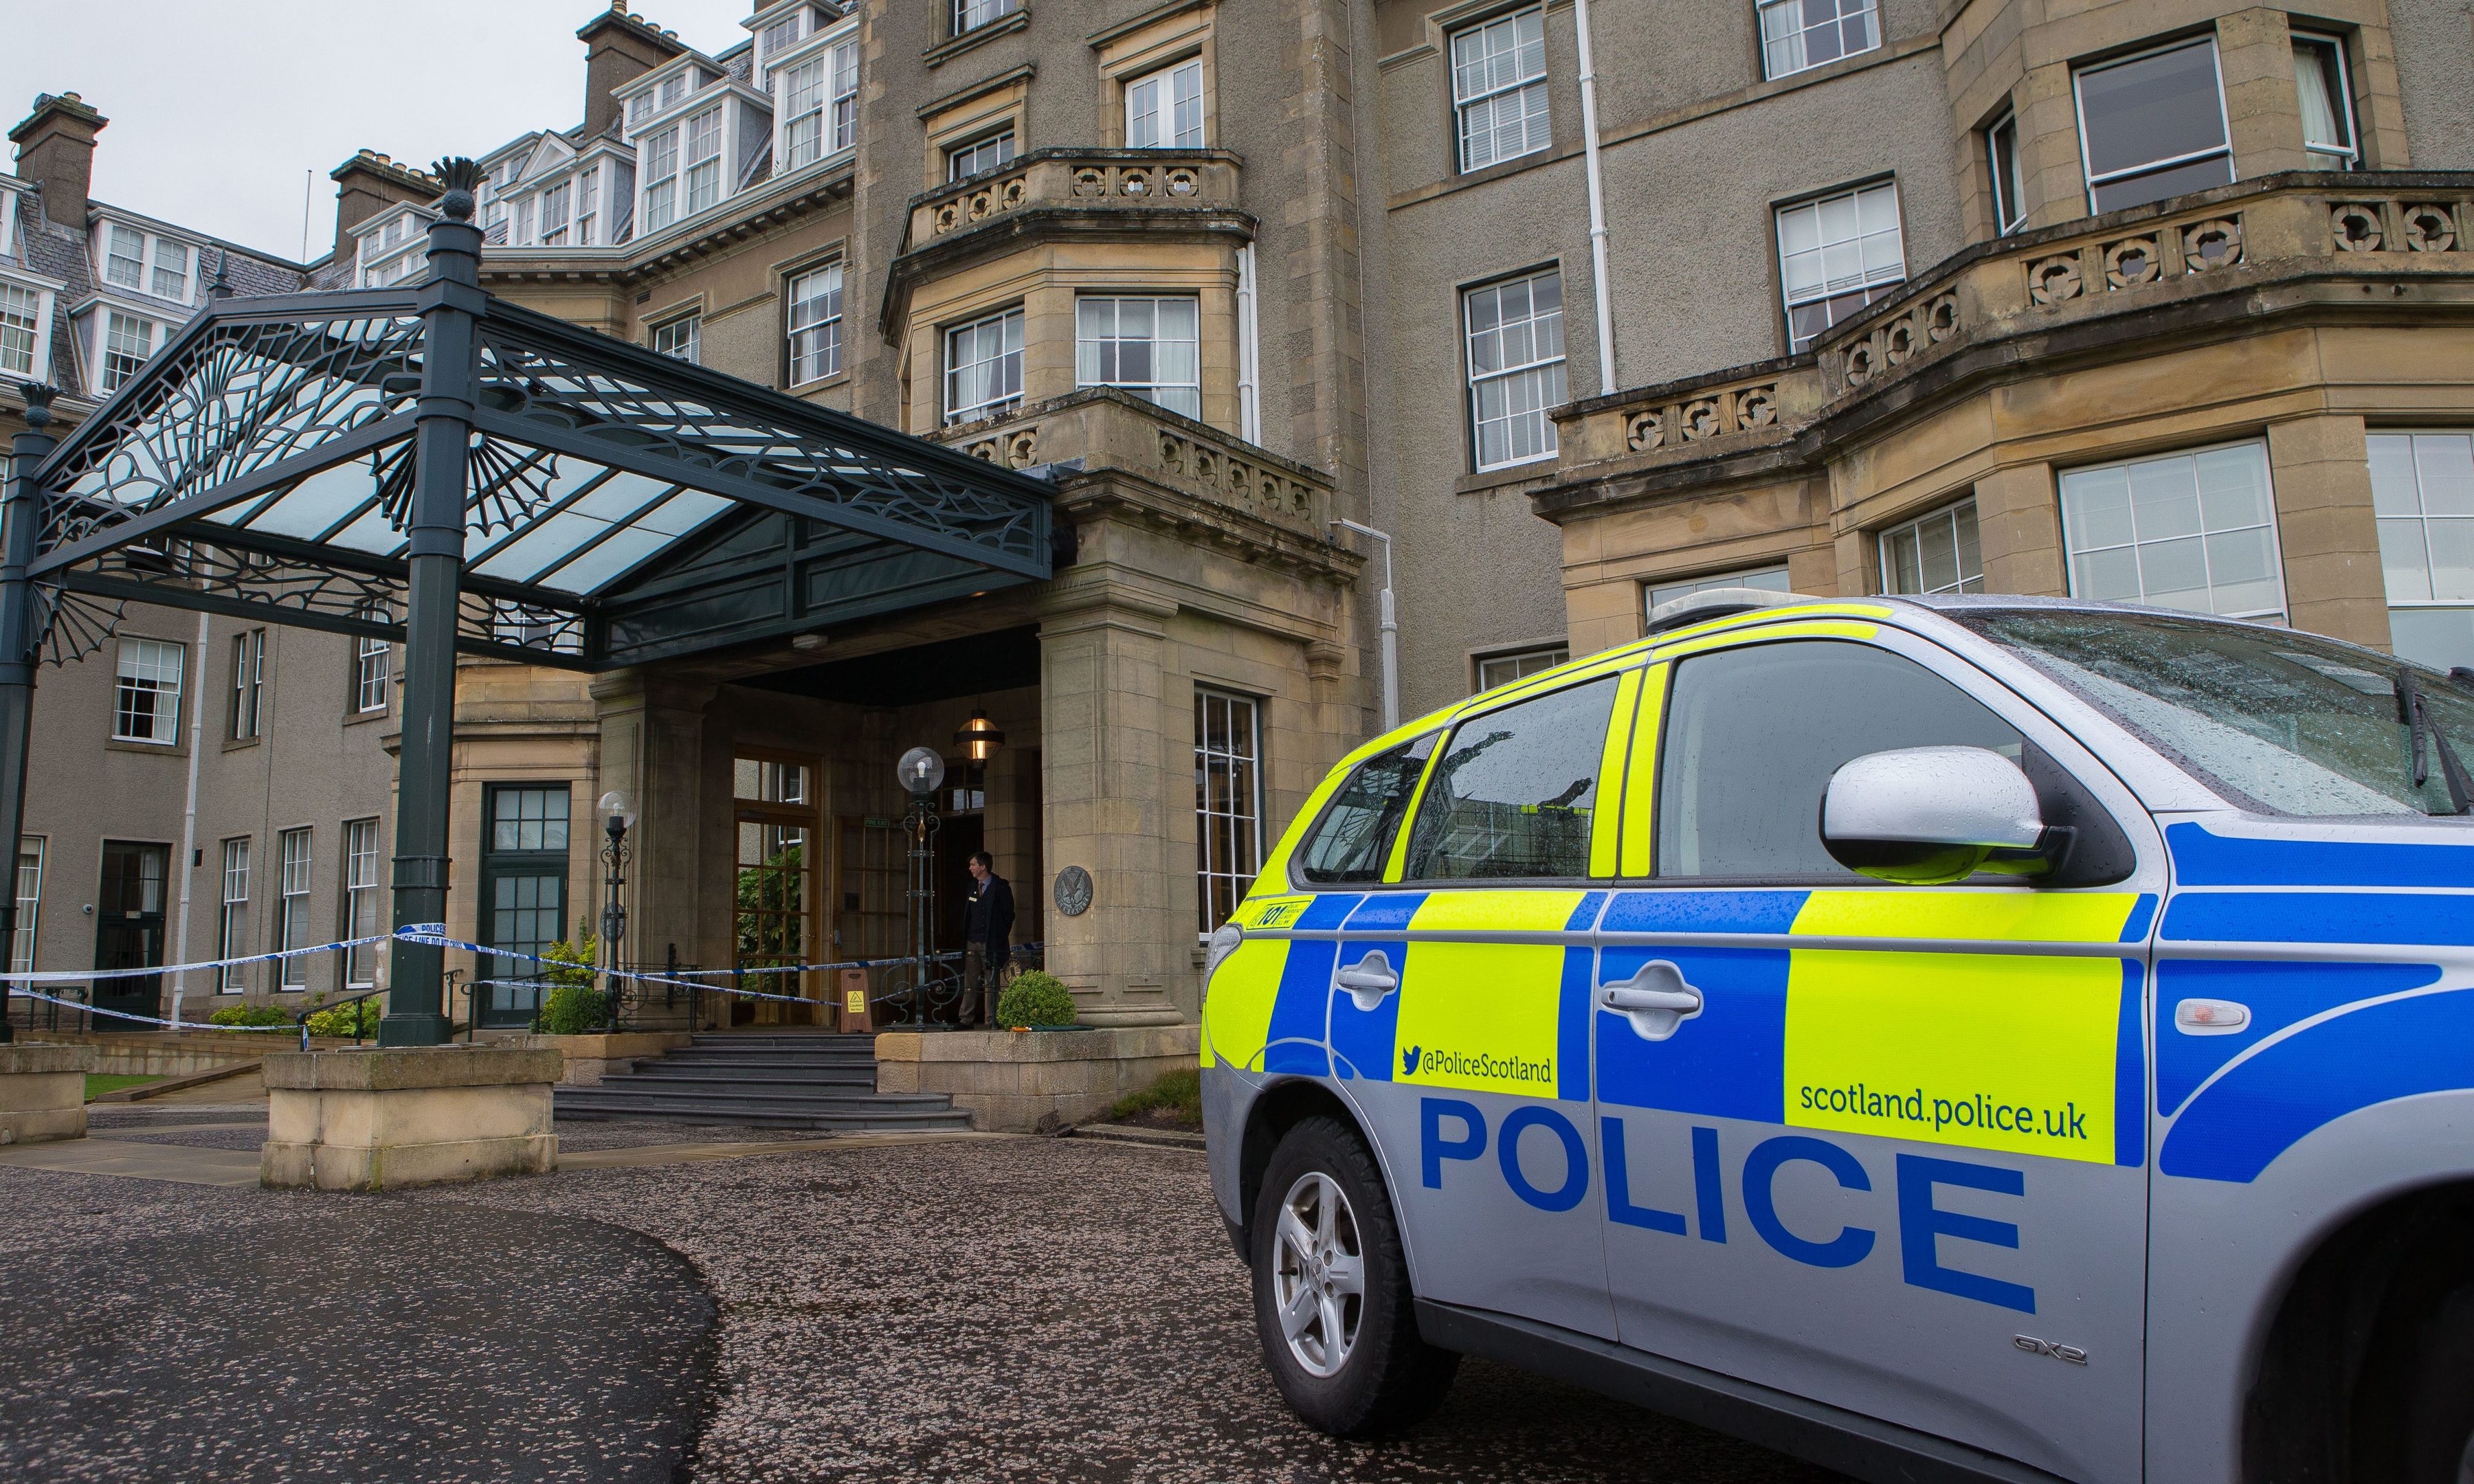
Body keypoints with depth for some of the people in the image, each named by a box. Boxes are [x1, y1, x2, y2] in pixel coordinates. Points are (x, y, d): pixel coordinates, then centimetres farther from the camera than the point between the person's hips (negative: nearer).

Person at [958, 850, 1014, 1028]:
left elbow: (1008, 914, -3)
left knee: (992, 984, -1)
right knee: (970, 983, 5)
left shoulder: (1001, 886, -4)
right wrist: (965, 937, 11)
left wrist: (1000, 937, -5)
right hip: (972, 942, 6)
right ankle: (967, 1018, 7)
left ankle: (992, 1019, 2)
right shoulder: (972, 886, 15)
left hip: (991, 942, -6)